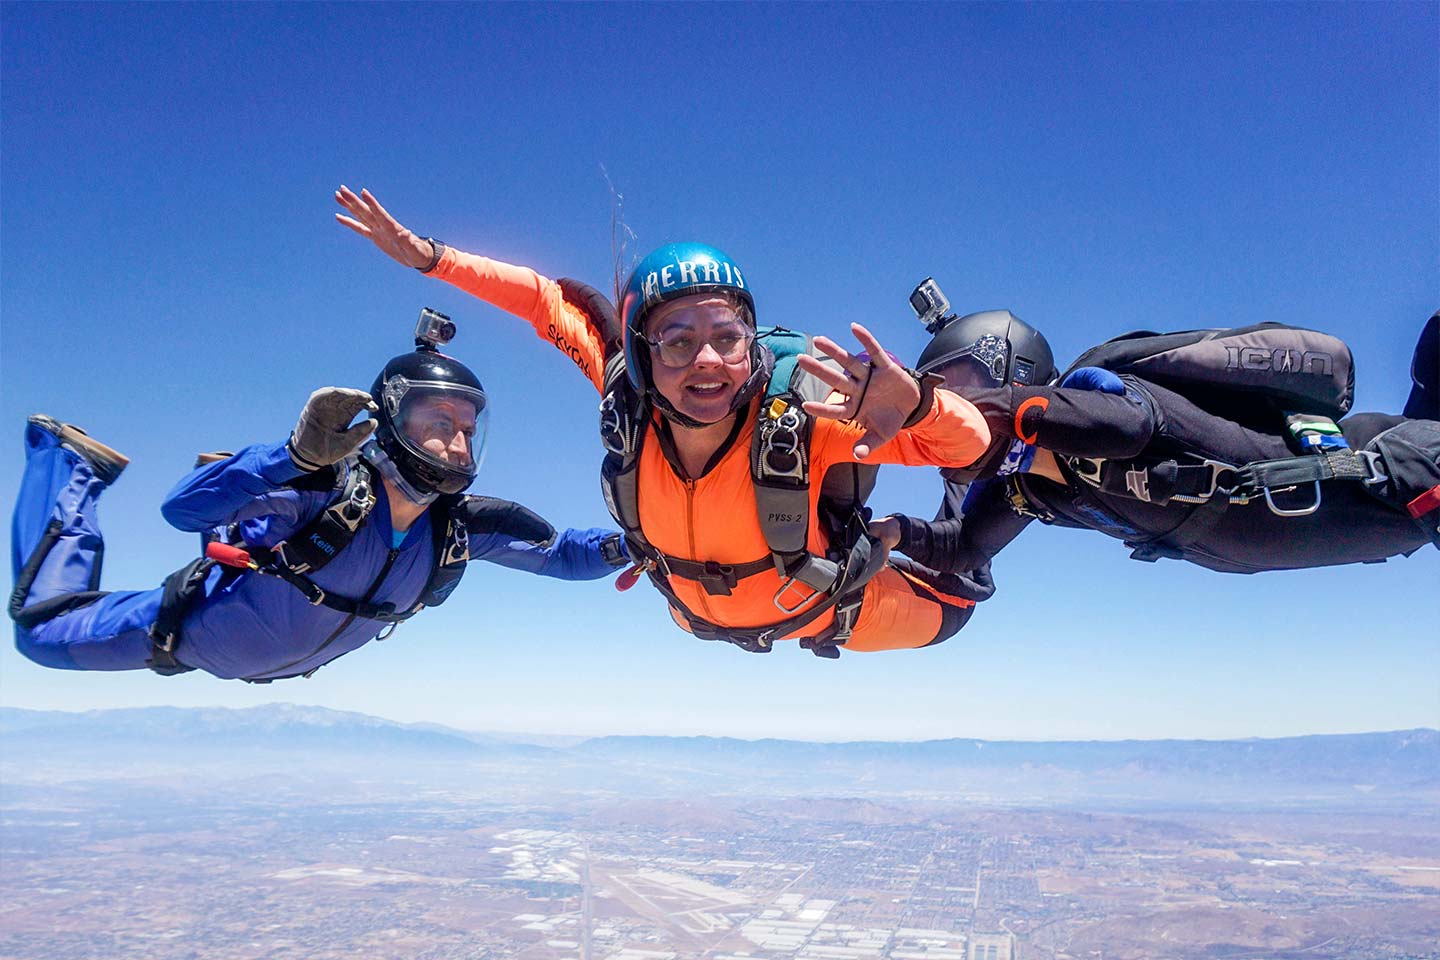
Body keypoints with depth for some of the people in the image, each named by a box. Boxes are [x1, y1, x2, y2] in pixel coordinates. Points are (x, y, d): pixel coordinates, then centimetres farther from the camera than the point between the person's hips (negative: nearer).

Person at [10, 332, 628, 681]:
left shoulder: (465, 526, -25)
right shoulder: (330, 485, -40)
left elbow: (560, 552, -15)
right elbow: (181, 509, -46)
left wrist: (619, 546, -36)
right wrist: (296, 455, -62)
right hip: (192, 628, -5)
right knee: (42, 626, 12)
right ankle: (69, 461, 27)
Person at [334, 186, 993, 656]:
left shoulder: (805, 409, -43)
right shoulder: (631, 400, -34)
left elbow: (968, 444, -43)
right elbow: (550, 301, -19)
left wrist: (913, 402, -64)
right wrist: (427, 256, -23)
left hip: (830, 611, -2)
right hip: (702, 615, 3)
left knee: (946, 613, 24)